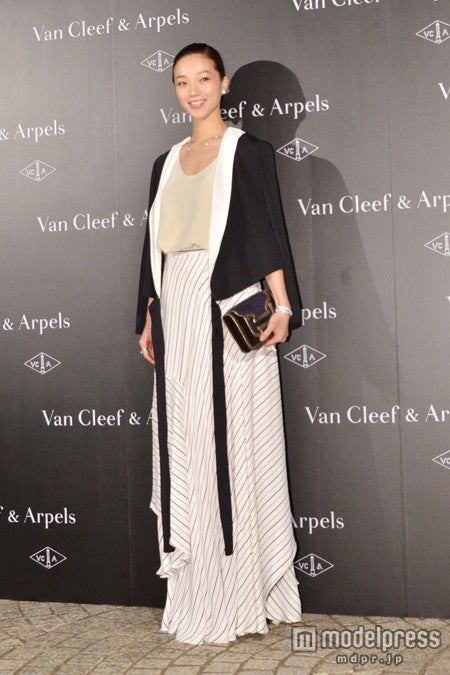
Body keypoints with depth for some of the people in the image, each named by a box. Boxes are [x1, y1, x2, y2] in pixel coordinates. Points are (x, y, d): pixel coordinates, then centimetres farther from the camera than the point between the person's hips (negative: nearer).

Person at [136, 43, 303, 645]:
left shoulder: (249, 152, 2)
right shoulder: (166, 163, 18)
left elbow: (270, 231, -5)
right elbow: (155, 244, 18)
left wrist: (282, 306, -15)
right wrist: (149, 318, 14)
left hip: (230, 310, -5)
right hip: (177, 310, 6)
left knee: (235, 445, -3)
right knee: (185, 451, 6)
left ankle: (242, 595, 8)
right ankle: (200, 592, 16)